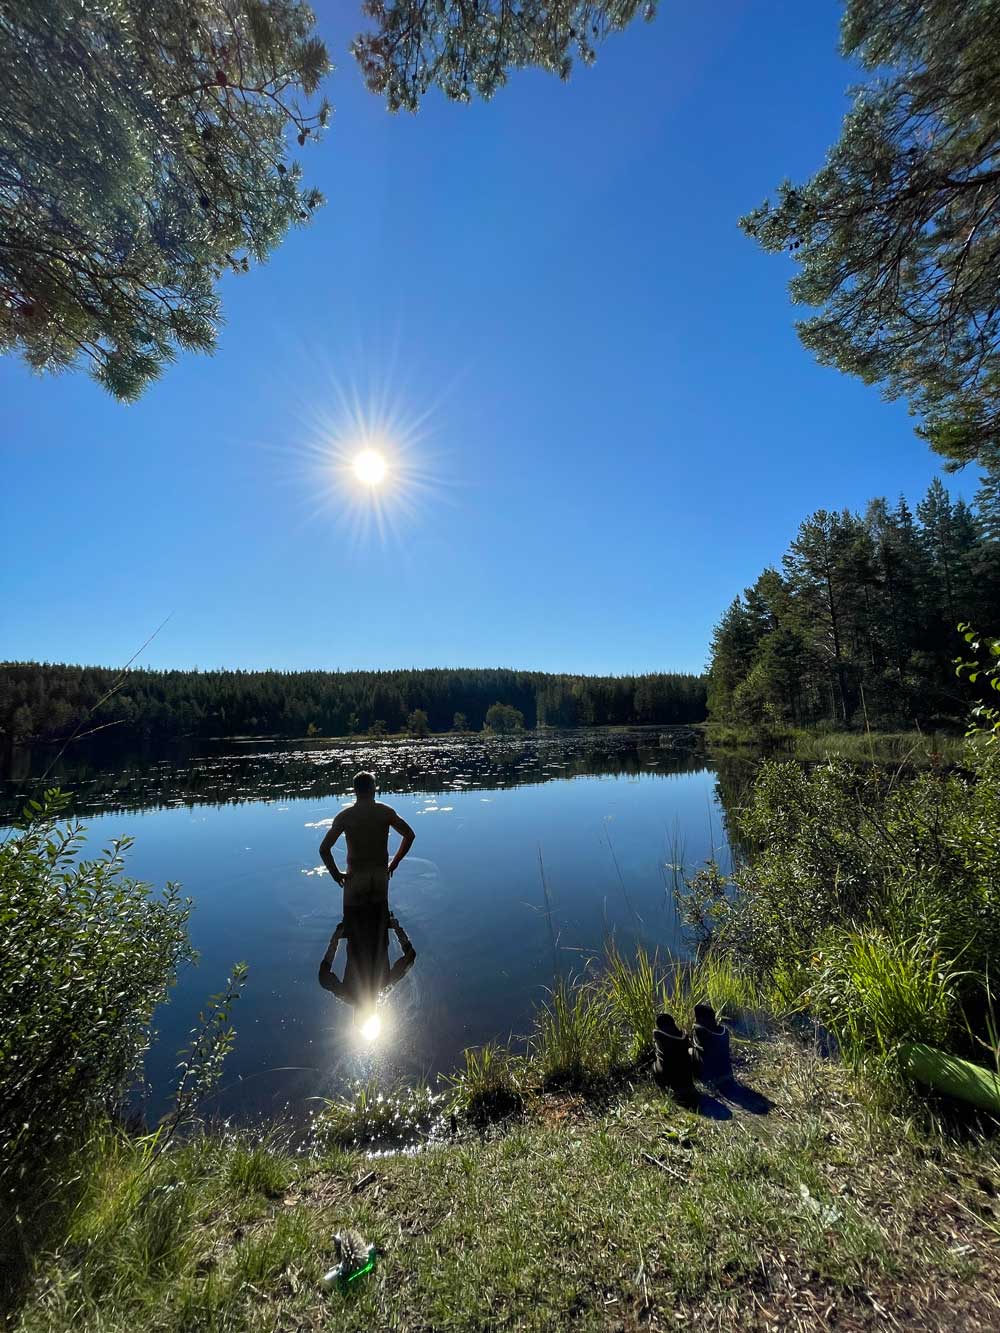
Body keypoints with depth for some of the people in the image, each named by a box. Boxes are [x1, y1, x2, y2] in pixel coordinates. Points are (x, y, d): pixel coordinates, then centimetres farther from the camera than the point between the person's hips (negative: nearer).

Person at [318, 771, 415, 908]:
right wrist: (394, 863, 4)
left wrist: (336, 873, -2)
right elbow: (410, 835, -4)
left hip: (356, 877, -2)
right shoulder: (386, 812, -6)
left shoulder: (344, 816, -11)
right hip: (381, 875, 2)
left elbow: (324, 849, -15)